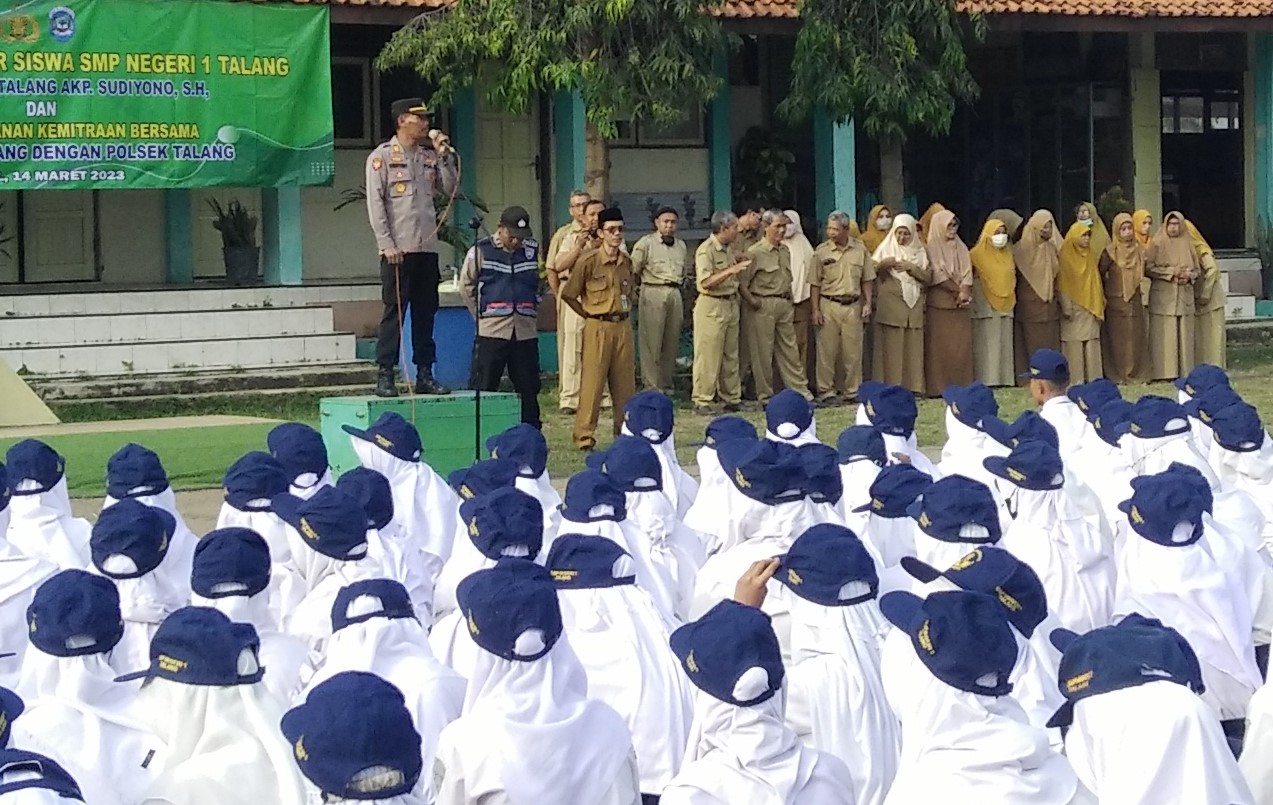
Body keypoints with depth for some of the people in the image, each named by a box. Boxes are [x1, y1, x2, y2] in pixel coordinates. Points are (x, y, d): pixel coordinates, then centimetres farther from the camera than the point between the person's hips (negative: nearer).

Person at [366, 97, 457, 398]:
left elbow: (450, 189, 12)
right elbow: (375, 203, -7)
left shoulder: (430, 156, 15)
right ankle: (385, 376, -3)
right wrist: (386, 243, -14)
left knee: (426, 313, 7)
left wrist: (444, 154, 4)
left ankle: (425, 374, 12)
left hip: (427, 248, 6)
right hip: (397, 250, -6)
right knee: (394, 311, -6)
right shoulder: (382, 156, -2)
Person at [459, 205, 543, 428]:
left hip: (526, 332, 3)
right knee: (485, 388, -3)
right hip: (492, 332, -3)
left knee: (528, 389, 7)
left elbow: (541, 283, 22)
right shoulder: (481, 251, -1)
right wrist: (482, 316, 4)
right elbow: (466, 286, 6)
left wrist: (532, 313, 13)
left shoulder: (533, 250, 9)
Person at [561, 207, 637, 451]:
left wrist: (626, 309, 15)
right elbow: (568, 294, -2)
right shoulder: (588, 262, -8)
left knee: (625, 384, 8)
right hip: (598, 328, -5)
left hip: (623, 327, 5)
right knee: (592, 382, -5)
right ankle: (584, 436, -2)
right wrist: (589, 314, 3)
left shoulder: (627, 262, 10)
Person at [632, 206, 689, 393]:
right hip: (653, 293, -6)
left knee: (672, 342, 6)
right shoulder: (646, 243, -1)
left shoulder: (681, 246, 16)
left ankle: (666, 385, 13)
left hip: (675, 294, 6)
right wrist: (643, 286, 5)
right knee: (651, 342, -6)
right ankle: (651, 385, -5)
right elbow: (633, 270, -1)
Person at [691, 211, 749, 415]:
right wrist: (731, 270, -29)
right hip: (711, 305, -8)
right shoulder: (706, 250, -14)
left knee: (731, 356, 11)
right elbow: (706, 282, -23)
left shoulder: (730, 248, 12)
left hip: (731, 304, 8)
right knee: (708, 356, -6)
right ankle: (702, 401, -3)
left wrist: (738, 261, 11)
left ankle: (732, 398, 18)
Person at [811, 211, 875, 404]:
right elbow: (815, 283, 1)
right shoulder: (821, 251, -1)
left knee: (853, 351, 4)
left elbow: (867, 280, 10)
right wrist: (816, 310, -4)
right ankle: (825, 390, 5)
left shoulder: (860, 249, 4)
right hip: (829, 305, -2)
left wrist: (868, 303, 2)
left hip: (853, 306, 2)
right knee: (827, 350, -1)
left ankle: (852, 391, 11)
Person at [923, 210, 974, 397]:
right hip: (939, 303, -5)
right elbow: (938, 275, -9)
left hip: (960, 304, 5)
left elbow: (967, 273, 6)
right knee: (940, 345, -6)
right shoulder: (931, 248, -2)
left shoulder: (960, 248, 15)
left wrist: (964, 293, -12)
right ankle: (938, 387, -5)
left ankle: (961, 385, 6)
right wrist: (958, 292, -11)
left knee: (961, 345, 2)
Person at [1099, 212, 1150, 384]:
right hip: (1116, 301, -5)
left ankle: (1137, 373, 9)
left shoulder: (1138, 250, 8)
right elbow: (1100, 273, -3)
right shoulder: (1110, 252, -7)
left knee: (1137, 337, 3)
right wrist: (1104, 295, -3)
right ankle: (1117, 375, -1)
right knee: (1118, 338, -4)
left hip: (1135, 300, 5)